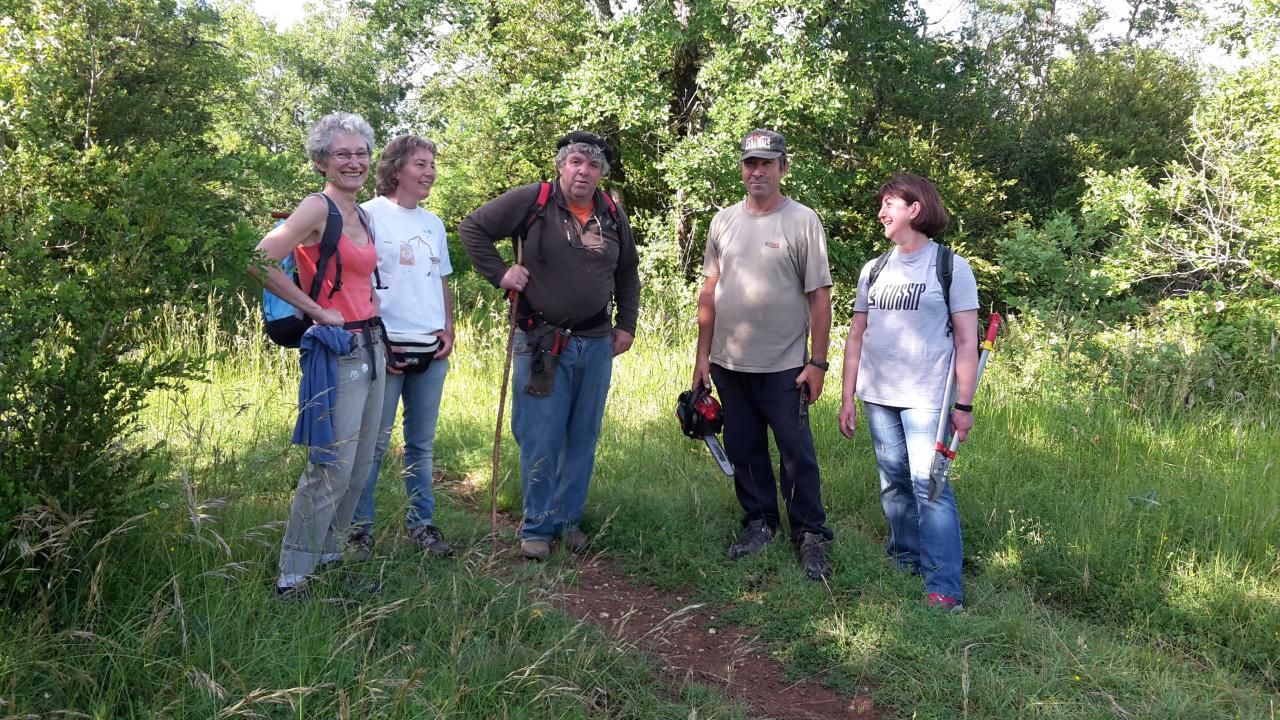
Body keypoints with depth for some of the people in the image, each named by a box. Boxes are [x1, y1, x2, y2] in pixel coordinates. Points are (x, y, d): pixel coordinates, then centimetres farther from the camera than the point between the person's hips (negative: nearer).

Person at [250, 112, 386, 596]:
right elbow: (261, 262, -21)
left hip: (371, 347, 9)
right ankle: (293, 575, 4)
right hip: (338, 351, -9)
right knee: (331, 470, -8)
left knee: (360, 468, 14)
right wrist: (316, 310, -15)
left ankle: (327, 554, 30)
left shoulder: (360, 215, 15)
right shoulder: (318, 207, -10)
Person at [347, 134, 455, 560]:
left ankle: (421, 523, 22)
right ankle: (359, 527, 11)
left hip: (432, 350, 6)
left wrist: (449, 330, 8)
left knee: (421, 443, 12)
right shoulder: (368, 215, -5)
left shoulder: (433, 223, 16)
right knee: (374, 442, -1)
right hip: (386, 349, -6)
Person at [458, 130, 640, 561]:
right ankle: (537, 527, 14)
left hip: (596, 345, 5)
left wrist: (626, 325, 15)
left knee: (583, 440, 11)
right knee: (540, 441, 0)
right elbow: (473, 228, -1)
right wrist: (499, 273, -9)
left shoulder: (612, 216, 8)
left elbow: (628, 272, 21)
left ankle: (568, 520, 25)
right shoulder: (531, 202, -6)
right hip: (542, 344, -4)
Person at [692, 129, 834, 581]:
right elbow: (709, 291, 11)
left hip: (784, 366, -4)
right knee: (744, 450, 14)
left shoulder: (803, 221, -5)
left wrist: (817, 362, -10)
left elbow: (820, 296, -7)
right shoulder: (724, 221, 8)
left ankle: (810, 535, 15)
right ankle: (759, 522, 30)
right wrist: (702, 354, 8)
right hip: (728, 364, 5)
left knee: (797, 455, 2)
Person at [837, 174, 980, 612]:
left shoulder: (950, 267, -3)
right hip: (878, 398, 5)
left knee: (928, 486, -10)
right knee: (893, 485, 12)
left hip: (927, 400, -5)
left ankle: (944, 588, -3)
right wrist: (847, 399, 9)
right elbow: (856, 338, 13)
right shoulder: (873, 270, 11)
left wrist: (964, 405, -9)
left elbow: (967, 342, -4)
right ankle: (905, 562, 28)